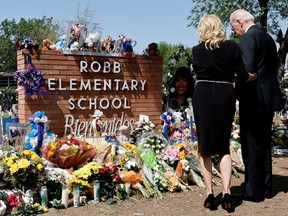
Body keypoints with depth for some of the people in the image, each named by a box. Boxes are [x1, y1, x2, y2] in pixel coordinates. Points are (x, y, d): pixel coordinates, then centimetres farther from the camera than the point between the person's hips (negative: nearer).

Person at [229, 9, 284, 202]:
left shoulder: (248, 37, -11)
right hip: (269, 98, 9)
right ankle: (266, 188, 23)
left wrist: (238, 91, -7)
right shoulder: (268, 37, 17)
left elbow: (248, 70, -21)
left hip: (254, 98, -9)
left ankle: (254, 191, 5)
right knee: (264, 143, 15)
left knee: (251, 145, -2)